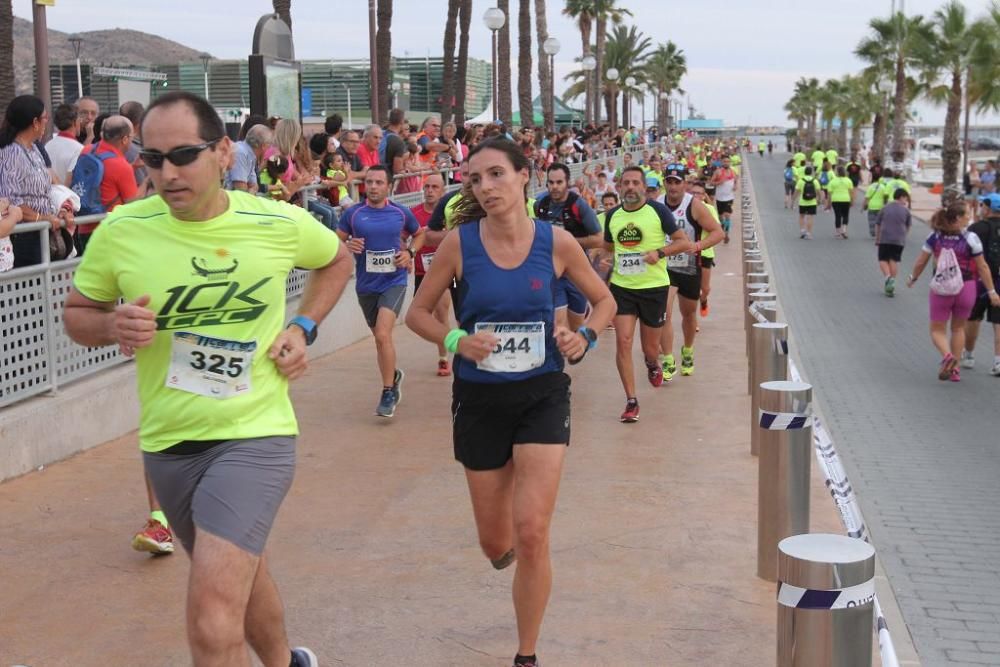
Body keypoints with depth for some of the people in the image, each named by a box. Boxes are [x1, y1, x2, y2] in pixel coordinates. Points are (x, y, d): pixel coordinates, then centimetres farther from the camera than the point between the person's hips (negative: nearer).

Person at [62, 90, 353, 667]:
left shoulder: (280, 223, -8)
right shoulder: (122, 230, -9)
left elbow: (337, 260, 14)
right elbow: (76, 314, 5)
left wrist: (304, 328, -1)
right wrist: (111, 325, -17)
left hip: (255, 435, -3)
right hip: (167, 441, 3)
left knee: (213, 618, -19)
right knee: (244, 574, 25)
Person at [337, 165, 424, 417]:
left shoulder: (401, 213, -1)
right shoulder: (352, 213, -2)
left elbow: (419, 234, 16)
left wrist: (410, 252, -2)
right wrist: (348, 245, -16)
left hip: (394, 282, -3)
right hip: (365, 285, 3)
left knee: (383, 335, -19)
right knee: (379, 336, 16)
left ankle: (388, 392, -8)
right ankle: (394, 375, 43)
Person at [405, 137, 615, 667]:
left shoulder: (556, 243, -7)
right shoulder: (459, 243, -8)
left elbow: (603, 300, 9)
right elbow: (418, 313, 2)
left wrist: (585, 338, -11)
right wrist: (456, 341, -17)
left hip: (542, 395, -1)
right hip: (479, 400, 1)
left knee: (531, 533, -11)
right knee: (496, 545, 10)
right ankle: (508, 544, 50)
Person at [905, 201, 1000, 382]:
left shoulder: (935, 236, -4)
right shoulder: (971, 238, -11)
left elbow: (921, 262, 1)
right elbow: (982, 267, -8)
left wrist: (912, 278, 20)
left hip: (941, 290, 0)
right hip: (966, 288, 0)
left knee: (937, 330, 10)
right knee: (958, 328, 19)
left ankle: (947, 356, -19)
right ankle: (954, 369, 19)